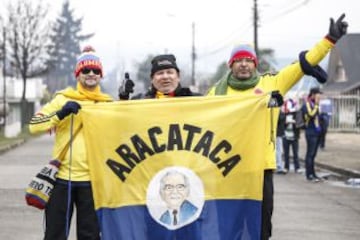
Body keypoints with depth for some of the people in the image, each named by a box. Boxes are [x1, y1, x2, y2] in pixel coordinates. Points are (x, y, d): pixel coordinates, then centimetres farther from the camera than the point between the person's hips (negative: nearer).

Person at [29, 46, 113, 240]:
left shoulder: (108, 104, 10)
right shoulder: (63, 99, 5)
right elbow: (34, 125, -4)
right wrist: (61, 113, -17)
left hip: (92, 179, 1)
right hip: (62, 176, -1)